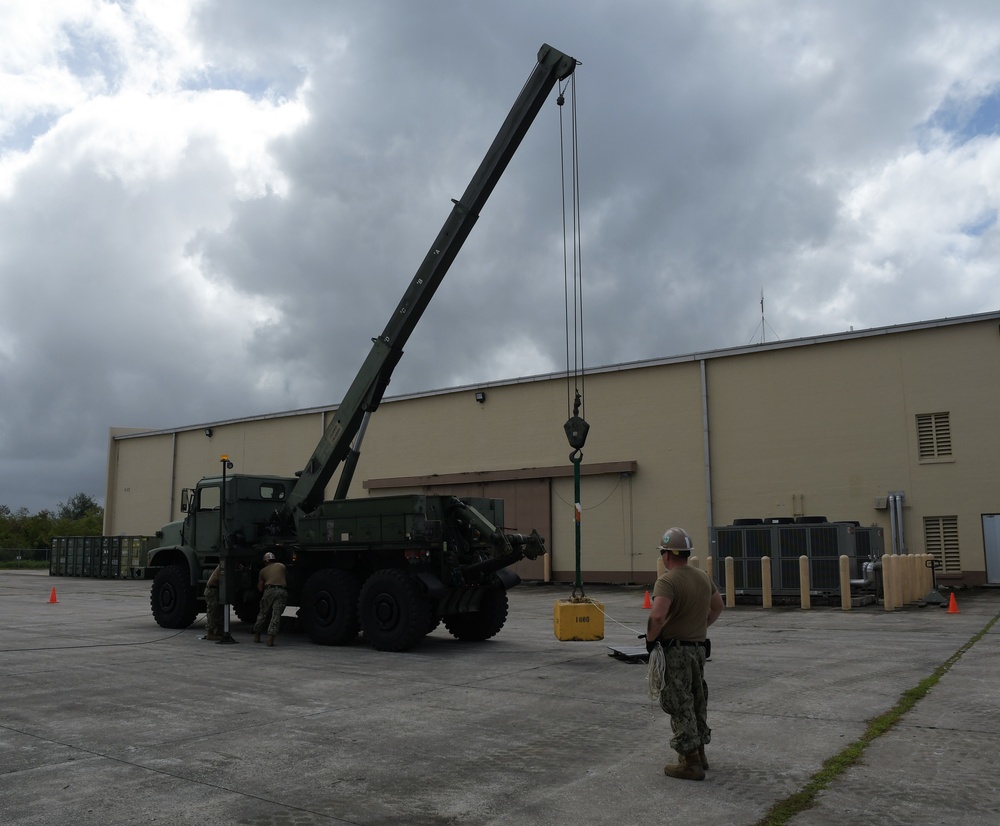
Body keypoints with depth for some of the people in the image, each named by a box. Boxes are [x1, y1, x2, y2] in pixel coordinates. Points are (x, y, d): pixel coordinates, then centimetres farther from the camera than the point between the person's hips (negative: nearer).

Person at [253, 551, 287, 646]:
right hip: (282, 591, 0)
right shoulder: (281, 566, 22)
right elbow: (286, 580, 33)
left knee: (263, 613, 15)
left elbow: (260, 588, 22)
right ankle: (270, 638, -12)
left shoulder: (263, 570, 21)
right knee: (276, 615, -3)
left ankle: (257, 636, 26)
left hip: (269, 590, 0)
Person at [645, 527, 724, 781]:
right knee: (697, 701, 20)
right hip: (699, 647, 8)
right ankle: (699, 753, 33)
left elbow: (658, 616, -32)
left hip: (674, 650, -8)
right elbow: (717, 606, 20)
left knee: (680, 705, 1)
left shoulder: (667, 581, -20)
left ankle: (691, 763, 6)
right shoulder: (703, 577, 6)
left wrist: (650, 638, -16)